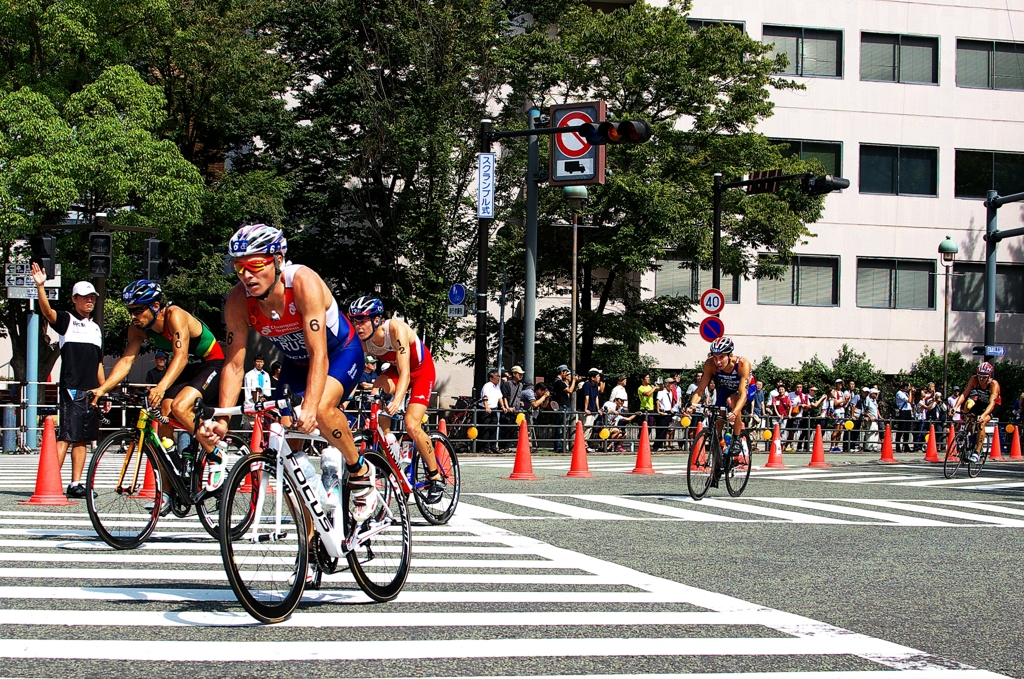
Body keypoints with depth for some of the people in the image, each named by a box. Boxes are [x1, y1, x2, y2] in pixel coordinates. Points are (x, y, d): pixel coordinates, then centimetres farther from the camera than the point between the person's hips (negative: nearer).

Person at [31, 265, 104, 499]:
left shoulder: (96, 328, 21)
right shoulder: (66, 320, 3)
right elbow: (47, 311, -19)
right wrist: (40, 286, -35)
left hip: (91, 391, 6)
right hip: (71, 389, -6)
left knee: (82, 439, 5)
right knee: (67, 436, -13)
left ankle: (75, 484, 8)